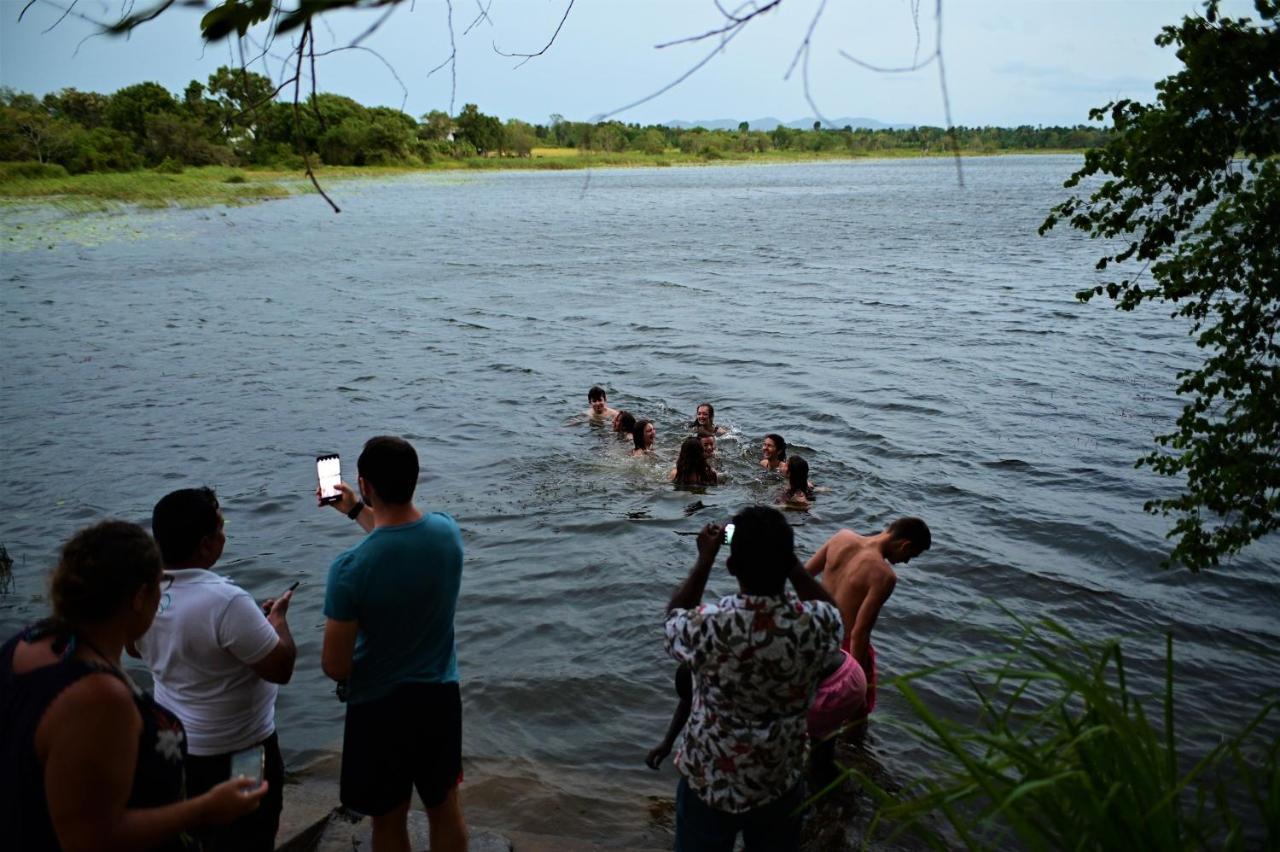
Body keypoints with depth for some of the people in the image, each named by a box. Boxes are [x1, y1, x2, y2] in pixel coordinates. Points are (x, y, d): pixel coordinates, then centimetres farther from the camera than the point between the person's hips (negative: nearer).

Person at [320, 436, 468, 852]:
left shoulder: (351, 567, -26)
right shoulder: (448, 530, -11)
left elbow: (335, 667, -19)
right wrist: (356, 511, 27)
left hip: (379, 707, -4)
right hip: (441, 695, 4)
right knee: (446, 808, 22)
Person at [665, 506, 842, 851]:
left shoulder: (707, 626, -29)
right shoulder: (815, 624, -24)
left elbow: (675, 615, -3)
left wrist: (704, 559, 2)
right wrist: (784, 555, -1)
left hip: (709, 781, -1)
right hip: (780, 782, 1)